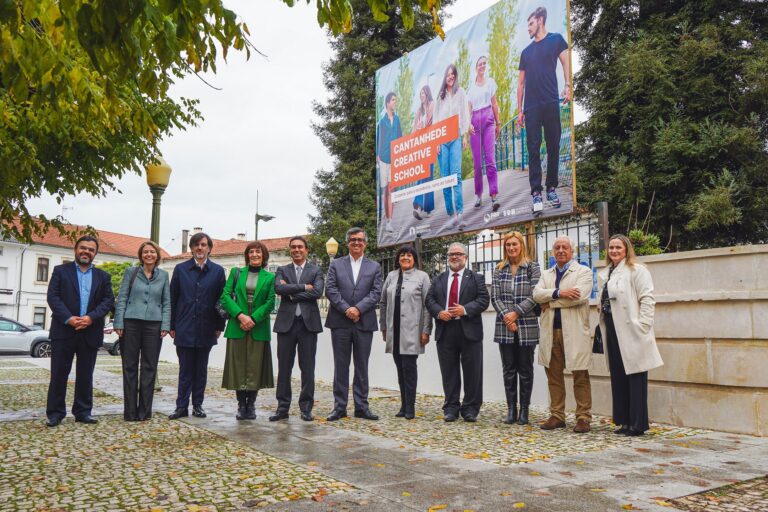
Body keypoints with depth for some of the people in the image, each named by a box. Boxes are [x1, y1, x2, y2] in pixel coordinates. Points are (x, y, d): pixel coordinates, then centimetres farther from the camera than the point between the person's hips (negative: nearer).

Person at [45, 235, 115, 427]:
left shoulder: (103, 276, 12)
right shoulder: (60, 270, 7)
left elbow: (109, 300, 4)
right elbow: (53, 296, -3)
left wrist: (91, 317, -13)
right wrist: (68, 318, -16)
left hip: (90, 331, 2)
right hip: (64, 330, -2)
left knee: (85, 374, 7)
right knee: (59, 373, 1)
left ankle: (83, 412, 15)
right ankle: (55, 413, 10)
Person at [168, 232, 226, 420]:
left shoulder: (217, 271, 3)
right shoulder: (181, 269, 4)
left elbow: (222, 299, 3)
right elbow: (173, 298, 4)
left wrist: (219, 326, 0)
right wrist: (171, 326, 0)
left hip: (206, 329, 0)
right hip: (184, 329, 0)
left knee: (201, 369, 9)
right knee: (185, 369, 4)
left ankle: (197, 405, 18)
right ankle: (182, 406, 11)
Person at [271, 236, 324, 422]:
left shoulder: (316, 271, 7)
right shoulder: (282, 270, 11)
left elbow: (317, 292, -10)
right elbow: (279, 288, -9)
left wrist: (291, 293, -8)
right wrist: (304, 287, -12)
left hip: (308, 323, -1)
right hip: (286, 322, 1)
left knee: (307, 368, 3)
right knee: (284, 367, 4)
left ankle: (306, 408, 12)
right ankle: (282, 407, 13)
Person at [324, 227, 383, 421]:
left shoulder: (374, 267, 11)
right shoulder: (336, 264, 10)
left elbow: (376, 293, 0)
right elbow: (330, 290, -1)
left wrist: (358, 308, -14)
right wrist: (346, 309, -13)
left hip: (364, 323, 0)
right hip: (340, 322, 0)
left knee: (362, 367, 6)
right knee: (340, 366, 5)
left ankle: (361, 407, 13)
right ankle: (339, 407, 11)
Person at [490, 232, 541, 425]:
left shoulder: (533, 268, 2)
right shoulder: (499, 270, 10)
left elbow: (534, 296, -6)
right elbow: (494, 296, 3)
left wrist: (516, 313, -13)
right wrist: (506, 316, -11)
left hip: (527, 327, -2)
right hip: (504, 327, 3)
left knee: (525, 369, 4)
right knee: (508, 369, 6)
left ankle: (524, 409, 13)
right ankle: (511, 409, 14)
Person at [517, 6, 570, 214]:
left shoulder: (556, 40, 11)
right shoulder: (526, 52, 19)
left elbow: (566, 63, 4)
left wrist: (567, 85, -13)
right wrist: (520, 109, 11)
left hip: (551, 104, -2)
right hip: (531, 107, 2)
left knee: (553, 147, 2)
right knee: (533, 150, -5)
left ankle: (551, 188, 11)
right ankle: (536, 193, -7)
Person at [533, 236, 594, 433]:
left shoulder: (583, 271, 2)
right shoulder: (546, 274, 17)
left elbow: (579, 296, -15)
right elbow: (537, 294, -1)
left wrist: (550, 302, -7)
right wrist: (559, 293, -17)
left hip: (574, 332, -5)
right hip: (551, 332, 5)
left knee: (580, 377, 0)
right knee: (554, 375, 8)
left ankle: (583, 418, 7)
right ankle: (557, 416, 16)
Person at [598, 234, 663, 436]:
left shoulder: (637, 271, -3)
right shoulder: (604, 274, 16)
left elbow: (647, 299, -10)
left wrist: (642, 326, -15)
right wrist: (602, 327, 9)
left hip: (631, 332, -7)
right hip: (612, 331, 7)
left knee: (635, 376, -1)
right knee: (618, 376, 9)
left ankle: (638, 424, 5)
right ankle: (625, 421, 18)